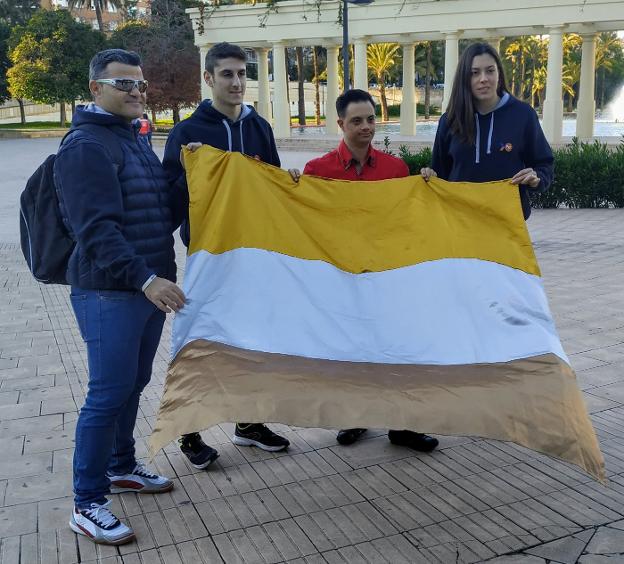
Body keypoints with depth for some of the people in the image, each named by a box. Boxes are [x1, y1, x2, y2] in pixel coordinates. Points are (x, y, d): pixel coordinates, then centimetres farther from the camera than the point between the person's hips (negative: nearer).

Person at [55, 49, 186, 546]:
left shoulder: (137, 141, 16)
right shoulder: (85, 145, -13)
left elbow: (164, 210, 21)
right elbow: (96, 228, -22)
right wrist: (144, 278, -30)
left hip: (149, 287, 9)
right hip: (108, 292, -8)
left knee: (133, 384, 18)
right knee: (109, 393, -4)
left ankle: (120, 467, 36)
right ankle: (87, 504, 10)